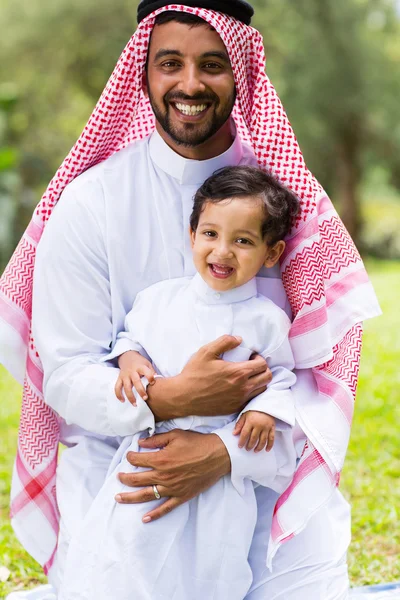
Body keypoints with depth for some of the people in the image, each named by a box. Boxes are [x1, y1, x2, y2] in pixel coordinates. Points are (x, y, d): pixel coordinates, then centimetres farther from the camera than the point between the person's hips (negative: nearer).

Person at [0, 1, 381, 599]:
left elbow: (322, 369, -6)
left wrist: (227, 451, -22)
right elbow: (65, 373, -6)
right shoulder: (89, 202, -3)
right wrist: (166, 399, -25)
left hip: (264, 471, 1)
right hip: (118, 474, 0)